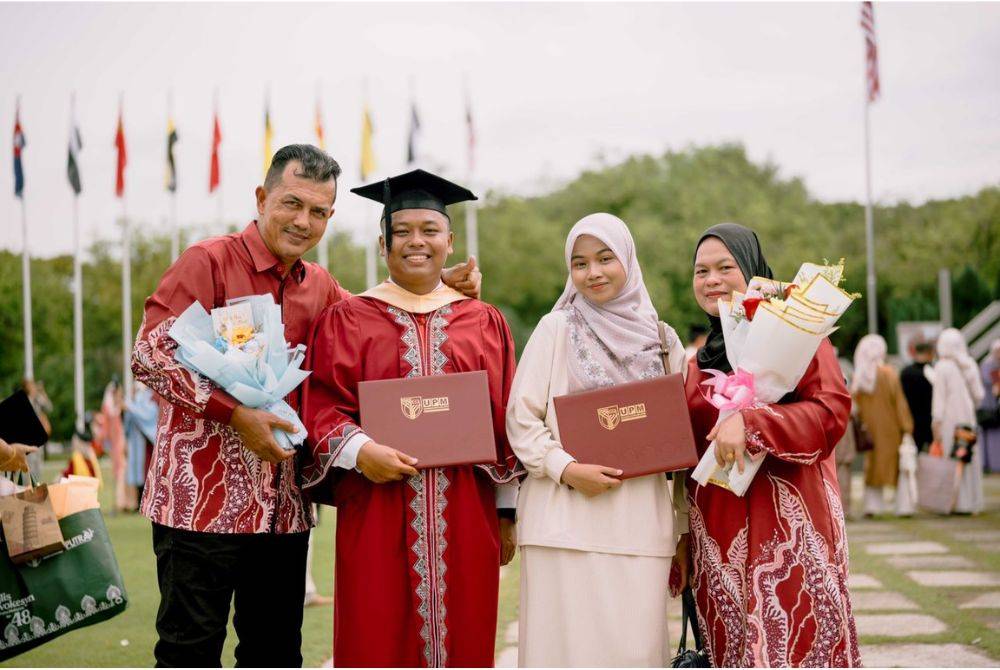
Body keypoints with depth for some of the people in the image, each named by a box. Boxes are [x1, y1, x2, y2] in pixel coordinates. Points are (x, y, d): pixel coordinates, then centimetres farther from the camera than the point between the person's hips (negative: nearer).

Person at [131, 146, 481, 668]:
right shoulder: (208, 263, -5)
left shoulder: (320, 288, 12)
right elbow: (149, 354, -13)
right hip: (205, 497, -6)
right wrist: (235, 414, -20)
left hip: (282, 503, 6)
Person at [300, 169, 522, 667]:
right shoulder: (346, 320, 7)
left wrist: (507, 513, 8)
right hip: (377, 511, -2)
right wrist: (360, 451, -19)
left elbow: (505, 421, 11)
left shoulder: (484, 323, 12)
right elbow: (320, 407, -1)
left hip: (465, 514, 2)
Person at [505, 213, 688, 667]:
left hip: (640, 522, 2)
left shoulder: (662, 339, 11)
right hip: (565, 519, -2)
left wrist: (685, 527, 11)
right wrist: (567, 468, -14)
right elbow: (520, 418, 0)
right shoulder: (556, 329, 4)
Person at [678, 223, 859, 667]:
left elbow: (832, 411, -13)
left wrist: (750, 423, -23)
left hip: (786, 526, -6)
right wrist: (684, 535, 17)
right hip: (720, 535, 6)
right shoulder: (699, 361, 17)